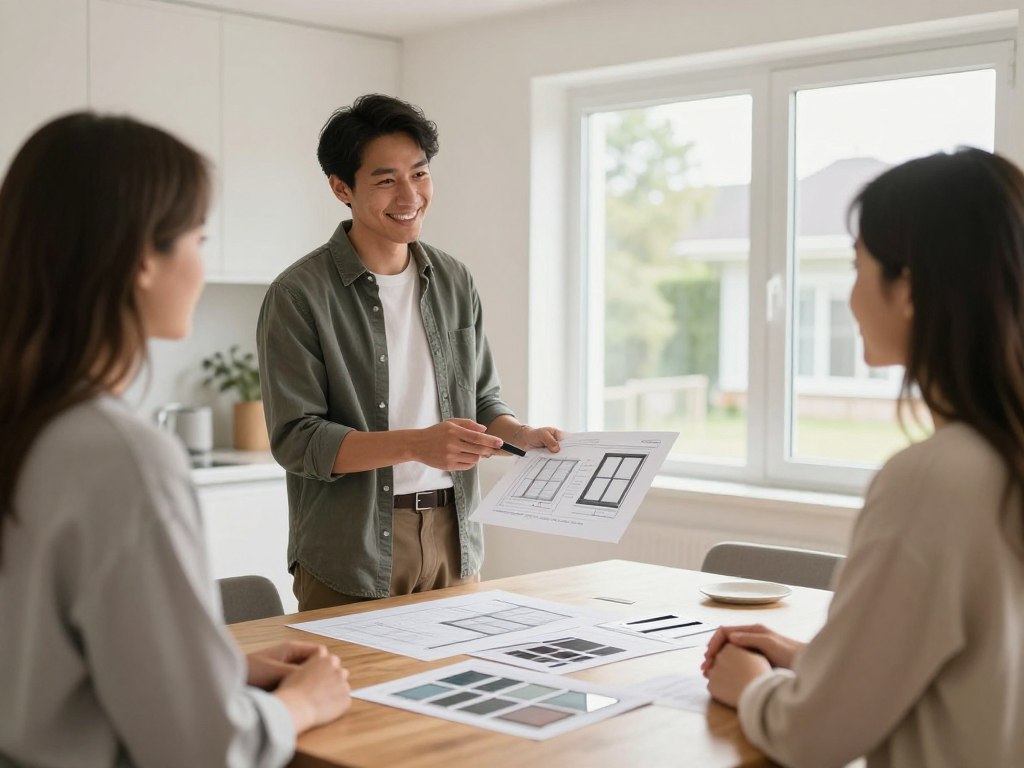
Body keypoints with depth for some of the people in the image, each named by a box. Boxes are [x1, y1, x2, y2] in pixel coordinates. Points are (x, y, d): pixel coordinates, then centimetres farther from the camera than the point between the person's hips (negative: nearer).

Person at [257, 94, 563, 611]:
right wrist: (416, 444, -25)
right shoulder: (298, 295, -10)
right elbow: (296, 440, -14)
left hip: (452, 542, 5)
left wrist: (522, 435, -5)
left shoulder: (454, 282, 9)